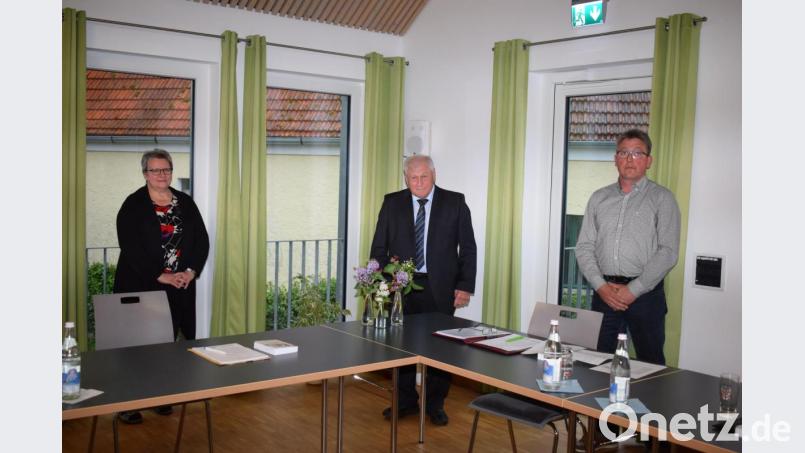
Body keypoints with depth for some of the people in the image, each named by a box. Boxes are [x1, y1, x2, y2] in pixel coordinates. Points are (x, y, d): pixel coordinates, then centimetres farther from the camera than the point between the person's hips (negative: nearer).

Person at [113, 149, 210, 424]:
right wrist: (160, 276, -16)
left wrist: (190, 271, -6)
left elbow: (202, 240, 8)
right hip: (141, 287, -3)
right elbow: (131, 247, -11)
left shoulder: (185, 203, 10)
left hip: (180, 287, 4)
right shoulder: (133, 205, -2)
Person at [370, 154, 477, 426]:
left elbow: (468, 247, 1)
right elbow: (379, 247, 6)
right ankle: (406, 401, 26)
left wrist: (465, 286, -6)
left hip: (440, 288, -1)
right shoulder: (392, 203, 4)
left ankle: (435, 404, 23)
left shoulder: (454, 202, 0)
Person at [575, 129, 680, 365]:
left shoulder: (662, 198, 2)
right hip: (604, 293, 3)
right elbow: (584, 247, 8)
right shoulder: (599, 198, 13)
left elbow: (668, 252, -6)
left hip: (645, 293, -3)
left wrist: (633, 290, -12)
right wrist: (601, 286, -6)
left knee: (650, 363, 1)